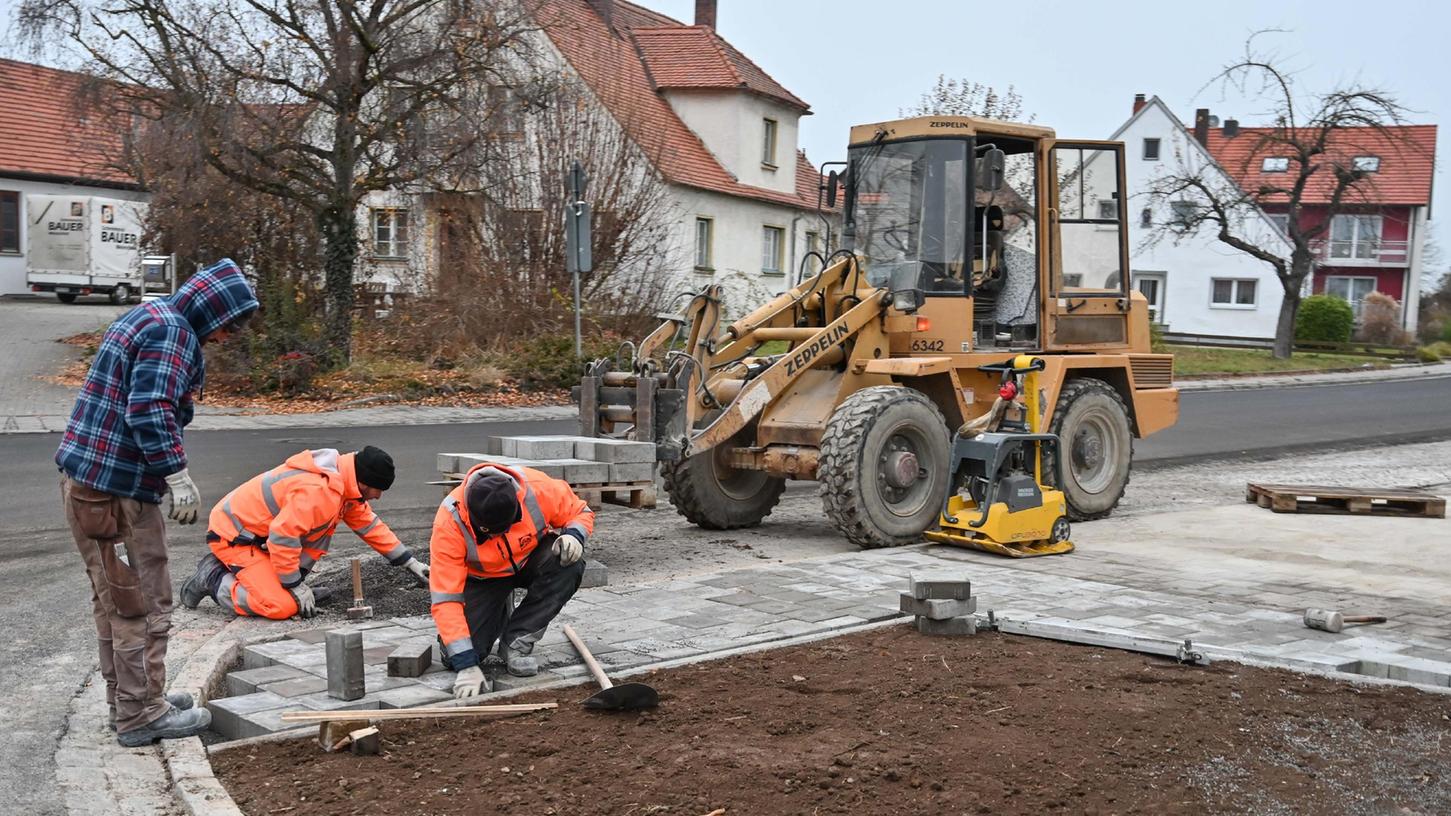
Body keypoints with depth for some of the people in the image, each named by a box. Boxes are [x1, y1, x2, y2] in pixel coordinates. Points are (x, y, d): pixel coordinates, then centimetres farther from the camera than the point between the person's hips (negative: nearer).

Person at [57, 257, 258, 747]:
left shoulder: (149, 319, 18)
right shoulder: (170, 333, -15)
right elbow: (149, 411, -26)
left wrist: (169, 475, 21)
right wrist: (178, 476, -23)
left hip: (89, 481, 11)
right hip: (115, 490, -11)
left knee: (115, 602, 18)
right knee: (142, 606, -1)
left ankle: (130, 700, 30)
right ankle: (141, 716, 7)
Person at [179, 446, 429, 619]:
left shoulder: (344, 484, 4)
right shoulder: (317, 490, -28)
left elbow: (370, 525, 15)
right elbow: (282, 536, -29)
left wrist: (410, 563, 14)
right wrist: (296, 587, -18)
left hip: (259, 529, 10)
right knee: (282, 606, -19)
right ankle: (214, 578, -2)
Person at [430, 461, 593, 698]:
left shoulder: (539, 488, -31)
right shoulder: (449, 521, -33)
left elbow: (580, 512, -8)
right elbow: (445, 599, -32)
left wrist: (573, 536, -33)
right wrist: (466, 666, -37)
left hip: (530, 561, 1)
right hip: (481, 578, -1)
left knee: (569, 565, -33)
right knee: (455, 657, -18)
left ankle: (517, 642, -17)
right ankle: (500, 616, 15)